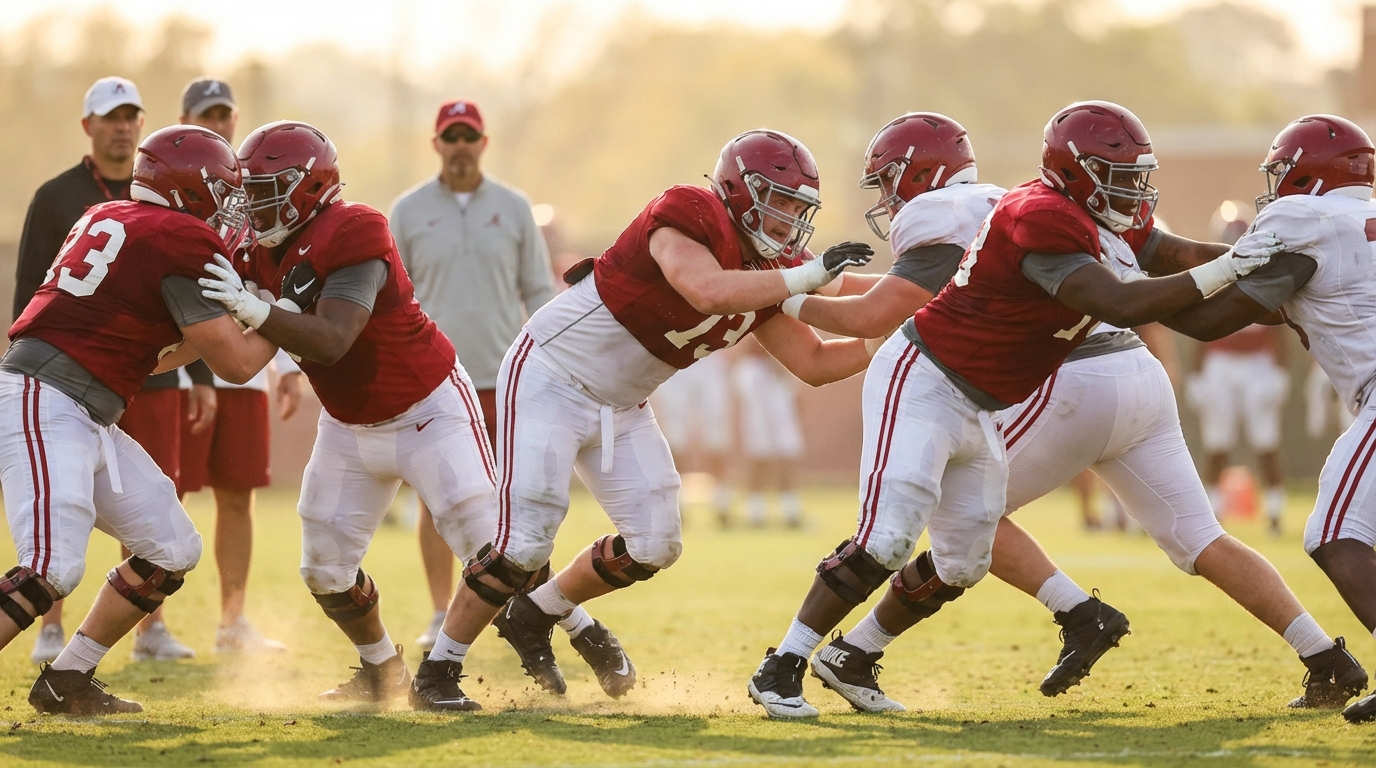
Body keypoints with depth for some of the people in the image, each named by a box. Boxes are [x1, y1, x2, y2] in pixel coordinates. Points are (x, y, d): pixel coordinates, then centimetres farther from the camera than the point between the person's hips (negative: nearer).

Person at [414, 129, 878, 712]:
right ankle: (439, 668, 4)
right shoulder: (685, 216, -23)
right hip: (549, 380, -9)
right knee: (523, 543, -13)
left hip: (619, 407, 9)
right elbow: (708, 292, -41)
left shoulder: (766, 274, 2)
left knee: (654, 544, 4)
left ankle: (536, 614, 26)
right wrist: (809, 274, -37)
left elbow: (813, 362, 5)